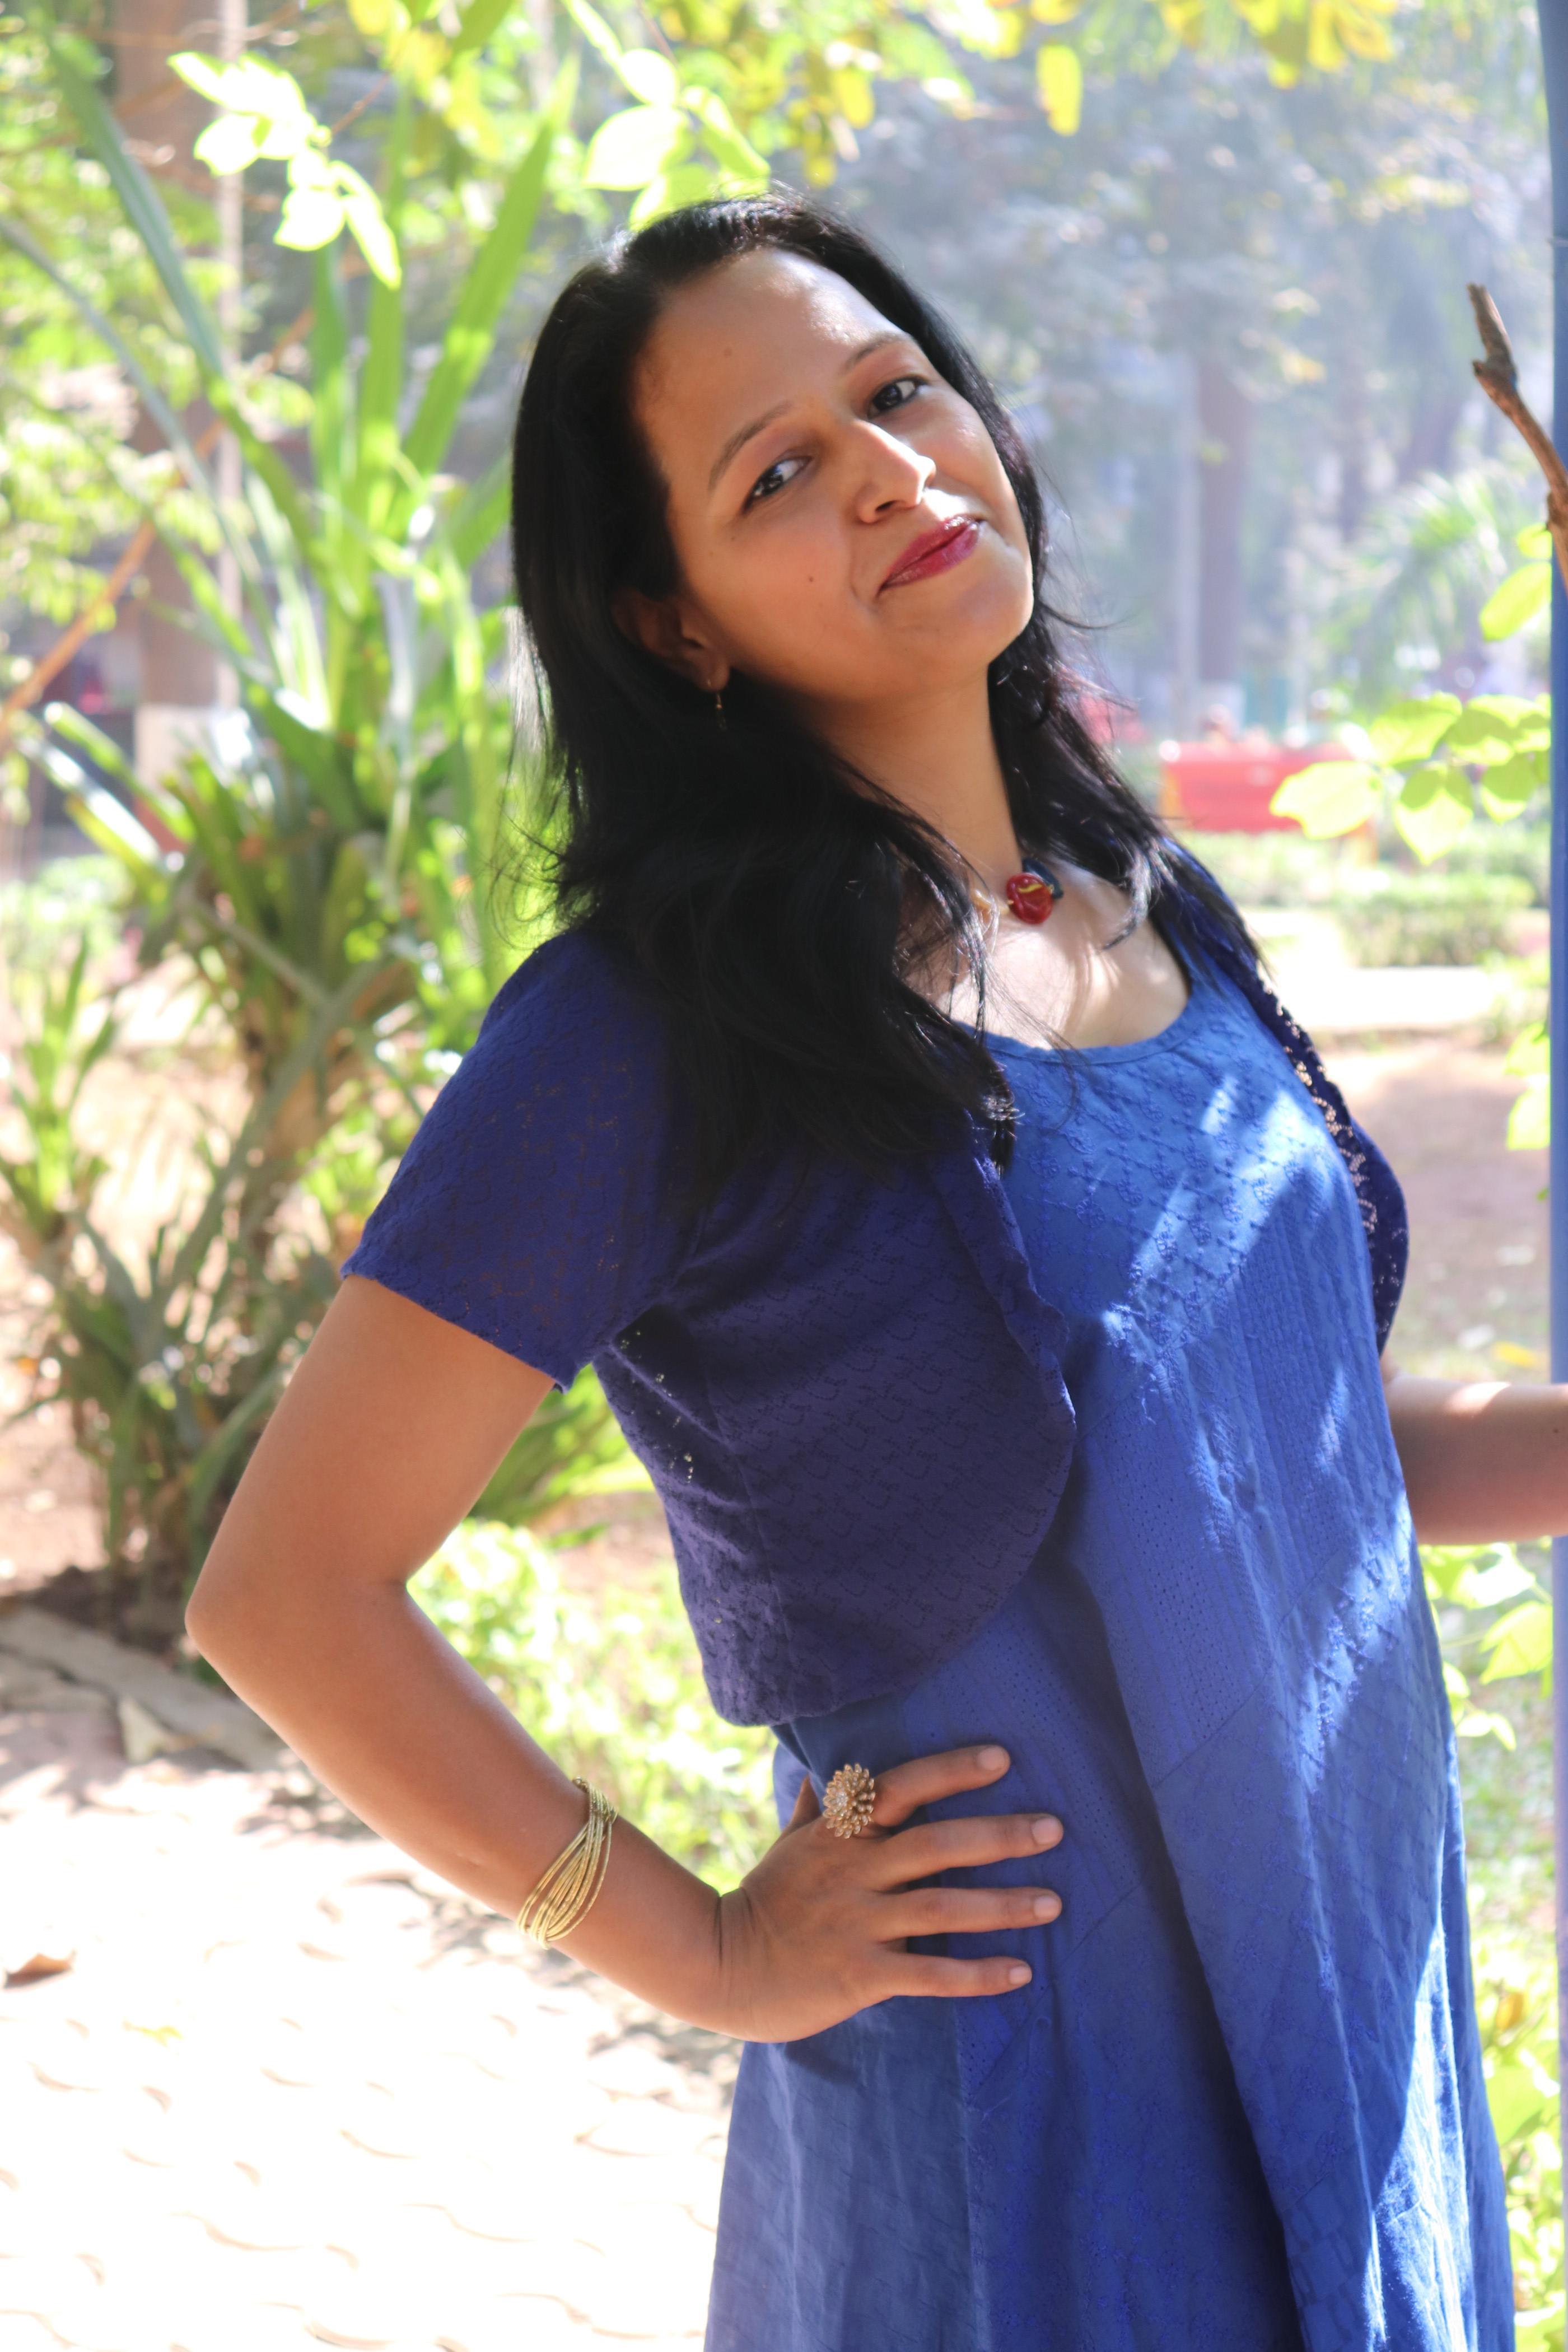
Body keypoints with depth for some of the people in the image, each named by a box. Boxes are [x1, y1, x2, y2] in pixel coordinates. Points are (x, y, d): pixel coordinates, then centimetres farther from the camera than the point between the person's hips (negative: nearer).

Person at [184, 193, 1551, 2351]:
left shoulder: (1158, 917, 5)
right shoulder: (659, 1034, -15)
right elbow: (285, 1592, -15)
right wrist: (708, 1957, -12)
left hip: (1366, 2012, 6)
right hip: (1017, 2120, -6)